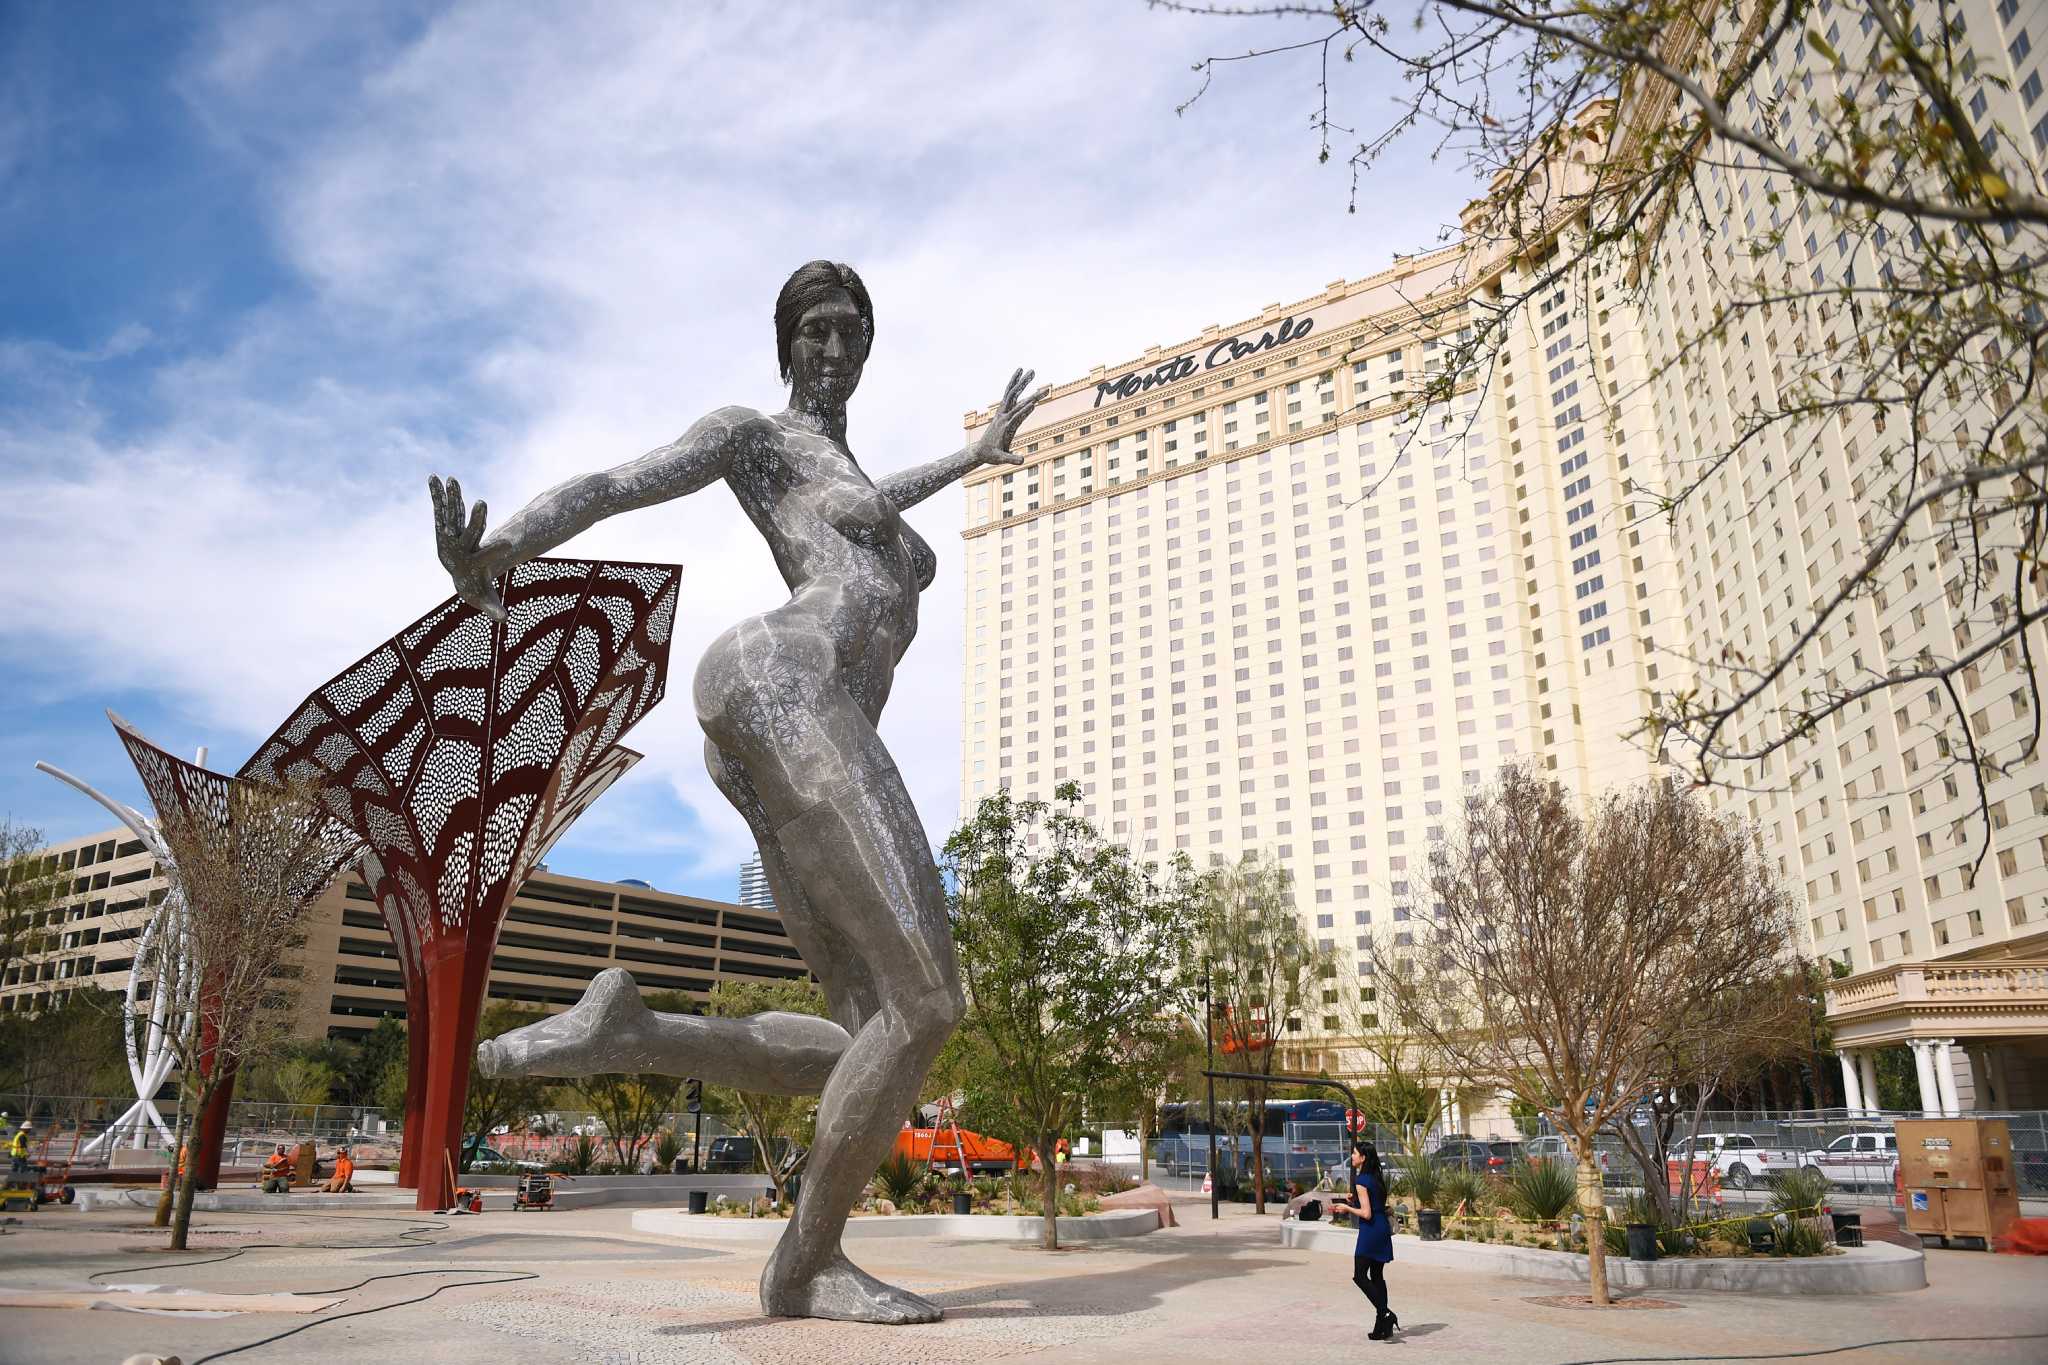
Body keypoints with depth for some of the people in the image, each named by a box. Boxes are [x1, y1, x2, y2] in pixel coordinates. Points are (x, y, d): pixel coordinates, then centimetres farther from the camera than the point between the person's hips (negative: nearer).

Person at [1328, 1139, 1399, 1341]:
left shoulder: (1361, 1181, -15)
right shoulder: (1377, 1177, 11)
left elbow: (1366, 1214, -20)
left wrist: (1347, 1208, -6)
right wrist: (1352, 1203, 18)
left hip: (1370, 1231, -9)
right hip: (1383, 1228, 9)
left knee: (1359, 1275, -1)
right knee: (1377, 1277, 12)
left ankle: (1386, 1314, -11)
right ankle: (1381, 1328, 14)